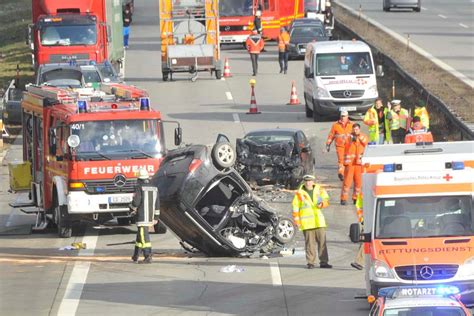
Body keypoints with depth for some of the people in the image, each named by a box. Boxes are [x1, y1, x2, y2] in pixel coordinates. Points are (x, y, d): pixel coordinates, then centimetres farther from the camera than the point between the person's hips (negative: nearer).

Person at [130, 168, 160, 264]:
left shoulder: (139, 188, -12)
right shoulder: (154, 189, 9)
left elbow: (136, 202, -17)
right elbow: (157, 204, 11)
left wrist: (132, 208, 5)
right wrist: (155, 217, 16)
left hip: (141, 216, -7)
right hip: (150, 216, 7)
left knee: (144, 237, -8)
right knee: (140, 235, 18)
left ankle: (148, 257, -16)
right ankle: (136, 257, 25)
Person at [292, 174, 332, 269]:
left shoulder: (319, 190, 9)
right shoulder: (299, 193, 3)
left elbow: (326, 200, 7)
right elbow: (295, 207, 4)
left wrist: (322, 204, -16)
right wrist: (296, 220, -2)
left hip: (319, 221, 2)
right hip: (306, 222, -2)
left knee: (322, 242, 1)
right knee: (309, 243, -2)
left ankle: (324, 262, 6)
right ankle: (310, 263, 3)